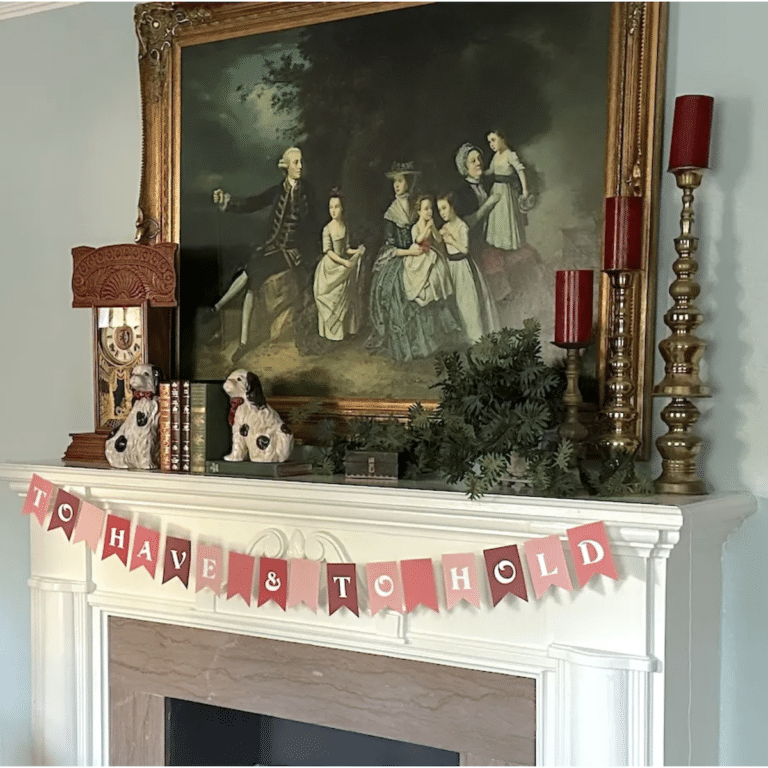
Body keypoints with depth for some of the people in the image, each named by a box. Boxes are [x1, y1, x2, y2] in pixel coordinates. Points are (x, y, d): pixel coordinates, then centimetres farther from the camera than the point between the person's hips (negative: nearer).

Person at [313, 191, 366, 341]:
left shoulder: (344, 227, 2)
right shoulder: (327, 229, -14)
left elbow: (345, 249, 8)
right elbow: (328, 251, -16)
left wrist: (357, 251, -9)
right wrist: (344, 262, -21)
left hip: (343, 268, 5)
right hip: (330, 268, -5)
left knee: (344, 299, 10)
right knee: (331, 299, 2)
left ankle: (344, 329, 22)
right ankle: (332, 331, 13)